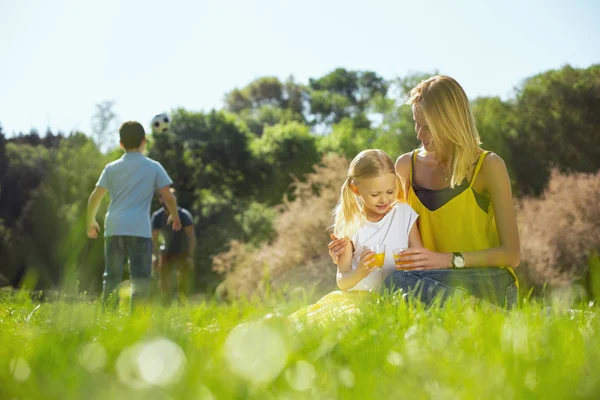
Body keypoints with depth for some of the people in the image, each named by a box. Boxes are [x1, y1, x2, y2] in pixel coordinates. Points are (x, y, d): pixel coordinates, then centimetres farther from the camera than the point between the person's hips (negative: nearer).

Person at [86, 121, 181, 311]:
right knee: (140, 278, 0)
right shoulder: (153, 167, 4)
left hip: (113, 228, 3)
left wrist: (91, 222, 20)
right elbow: (168, 197, -1)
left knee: (111, 277, 10)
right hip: (139, 229, -3)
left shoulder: (111, 168, 10)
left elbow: (95, 197, 7)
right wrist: (175, 217, 16)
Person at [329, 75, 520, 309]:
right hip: (432, 278, 5)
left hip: (491, 283, -4)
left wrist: (449, 259, -20)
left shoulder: (487, 166, -5)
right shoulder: (406, 166, 9)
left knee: (399, 283, -33)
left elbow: (511, 254, -7)